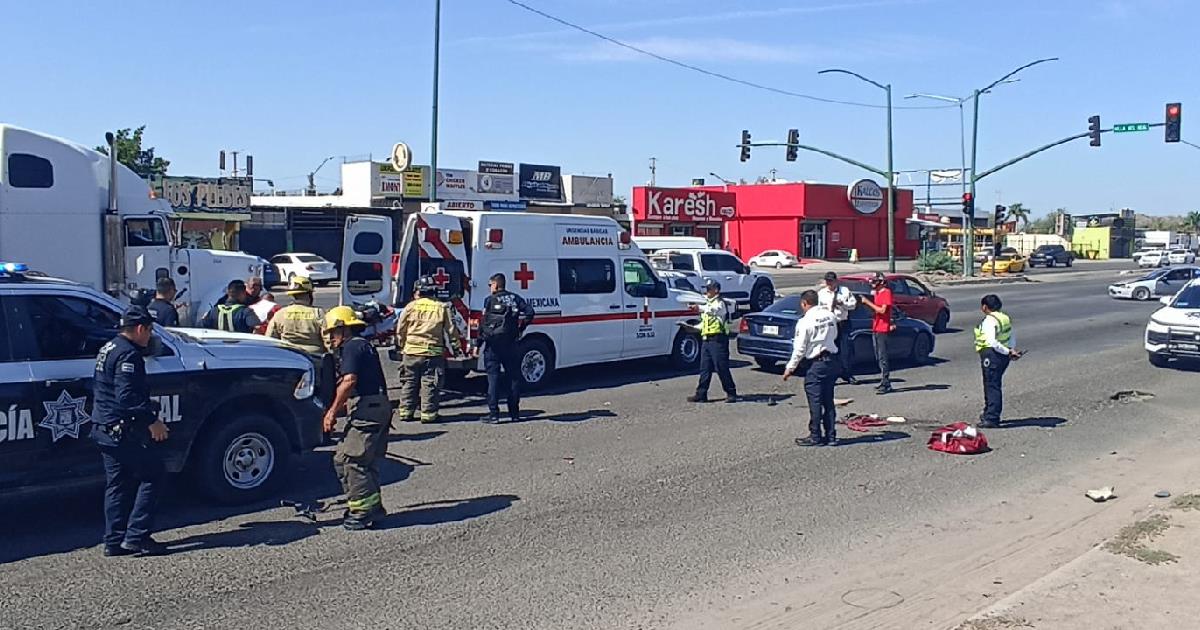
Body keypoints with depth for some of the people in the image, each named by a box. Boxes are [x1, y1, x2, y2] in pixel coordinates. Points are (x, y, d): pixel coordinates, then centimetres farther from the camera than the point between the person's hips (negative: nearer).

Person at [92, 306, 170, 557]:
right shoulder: (128, 355, -17)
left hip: (103, 428, 10)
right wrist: (152, 420, -22)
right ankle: (136, 536, -5)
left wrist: (146, 405, 24)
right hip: (124, 430, -10)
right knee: (152, 476, -2)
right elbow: (127, 396, -26)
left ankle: (114, 541, 16)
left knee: (117, 484, 13)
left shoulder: (108, 349, 16)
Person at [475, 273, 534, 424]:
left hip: (493, 344, -4)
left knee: (493, 377, -1)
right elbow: (530, 312, 1)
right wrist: (520, 329, 12)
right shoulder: (515, 298, 8)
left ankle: (493, 414, -3)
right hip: (511, 343, 4)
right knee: (514, 376, 10)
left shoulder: (490, 300, -4)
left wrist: (477, 344, -3)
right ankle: (514, 413, 13)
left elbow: (484, 324, -7)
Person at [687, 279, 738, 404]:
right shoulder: (707, 304, 22)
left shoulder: (720, 303, -7)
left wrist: (698, 307, -45)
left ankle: (731, 393, 2)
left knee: (722, 368, -6)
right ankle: (701, 394, 8)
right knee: (705, 369, 7)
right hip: (706, 340, 9)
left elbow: (712, 310, -31)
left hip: (718, 340, -9)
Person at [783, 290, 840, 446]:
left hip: (815, 364, -6)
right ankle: (830, 436, 16)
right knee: (828, 400, 12)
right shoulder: (830, 316, 3)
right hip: (831, 360, 7)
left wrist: (790, 368, -5)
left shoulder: (805, 322, -14)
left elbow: (799, 349, -13)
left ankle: (816, 436, 4)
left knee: (815, 401, 0)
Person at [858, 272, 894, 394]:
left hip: (882, 329, -9)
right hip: (875, 329, 9)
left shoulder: (886, 293, -11)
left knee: (882, 357, -10)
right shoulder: (877, 293, 16)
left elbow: (882, 310, -19)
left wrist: (868, 302, -17)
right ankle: (883, 381, 19)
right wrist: (867, 302, 5)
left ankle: (886, 384, -10)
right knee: (878, 357, 12)